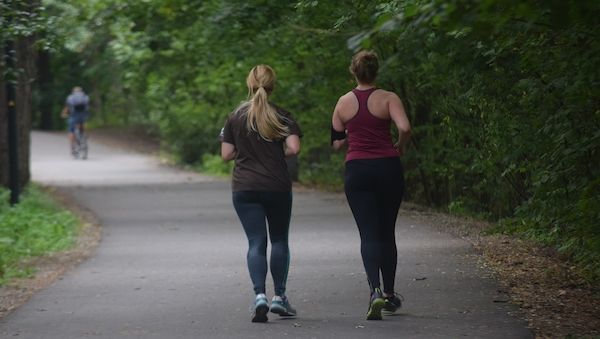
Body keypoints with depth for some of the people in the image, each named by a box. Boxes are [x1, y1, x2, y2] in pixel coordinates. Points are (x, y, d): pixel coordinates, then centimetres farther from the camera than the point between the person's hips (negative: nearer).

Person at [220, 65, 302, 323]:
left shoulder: (236, 117, 1)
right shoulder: (281, 116, -3)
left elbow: (226, 154, 1)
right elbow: (294, 148, -14)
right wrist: (278, 154, 6)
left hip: (244, 188, 1)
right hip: (277, 186, -1)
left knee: (256, 243, 0)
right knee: (279, 240, 15)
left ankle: (259, 295, -18)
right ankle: (279, 297, 15)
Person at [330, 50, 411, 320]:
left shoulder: (344, 102, 3)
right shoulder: (388, 98, -4)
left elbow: (336, 143, 9)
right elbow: (405, 128, -19)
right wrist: (400, 147, 1)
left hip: (357, 171, 0)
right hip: (388, 169, 0)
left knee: (368, 234, -3)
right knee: (387, 233, 15)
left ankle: (375, 290, -25)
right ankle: (389, 294, 24)